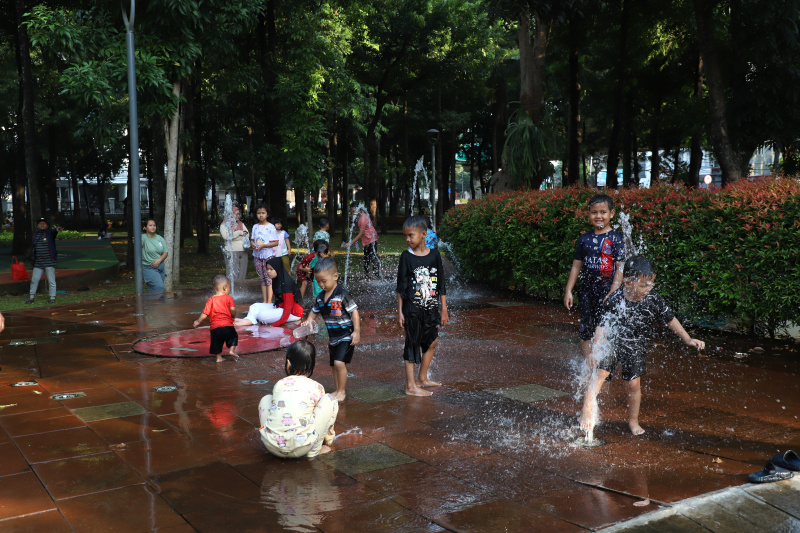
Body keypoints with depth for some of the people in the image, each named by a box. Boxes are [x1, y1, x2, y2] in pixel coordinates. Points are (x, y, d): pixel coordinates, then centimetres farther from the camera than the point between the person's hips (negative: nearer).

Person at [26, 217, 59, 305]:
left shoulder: (50, 233, -4)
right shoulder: (35, 234, 11)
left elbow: (53, 232, -28)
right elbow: (34, 247, 21)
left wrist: (57, 230, -51)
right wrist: (32, 256, 16)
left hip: (49, 262, -5)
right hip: (38, 262, 5)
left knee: (51, 280, -1)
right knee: (34, 279, 9)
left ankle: (52, 298, 6)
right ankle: (32, 297, 21)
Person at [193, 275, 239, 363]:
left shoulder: (210, 300, 4)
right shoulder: (229, 298, -2)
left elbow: (205, 314, 1)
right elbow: (233, 310, -14)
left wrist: (198, 321, 16)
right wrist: (233, 317, 7)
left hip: (215, 327, 2)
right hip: (227, 326, -1)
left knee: (216, 342, 16)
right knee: (234, 336, 21)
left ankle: (219, 357, 18)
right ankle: (231, 350, 7)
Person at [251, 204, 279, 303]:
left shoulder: (271, 227, -6)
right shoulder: (255, 227, 10)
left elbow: (276, 242, -9)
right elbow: (252, 239, 16)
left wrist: (263, 245, -19)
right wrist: (253, 244, -7)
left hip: (268, 255, -5)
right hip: (257, 255, 5)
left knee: (268, 278, -6)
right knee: (262, 278, 9)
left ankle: (269, 301, -4)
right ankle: (264, 300, 14)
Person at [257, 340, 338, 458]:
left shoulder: (279, 384, 16)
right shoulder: (317, 387, 11)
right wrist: (328, 441, 47)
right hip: (300, 449, -3)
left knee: (266, 399, 30)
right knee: (330, 400, 16)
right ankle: (314, 450, 15)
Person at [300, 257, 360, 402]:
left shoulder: (342, 295, -17)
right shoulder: (320, 297, 4)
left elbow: (354, 312, -15)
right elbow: (314, 311, 18)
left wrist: (357, 332, -18)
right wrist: (308, 321, -2)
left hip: (346, 335, -7)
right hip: (333, 336, 8)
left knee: (339, 362, -17)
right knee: (334, 365, 14)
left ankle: (341, 391, -2)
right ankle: (337, 391, 27)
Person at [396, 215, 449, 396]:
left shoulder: (434, 255, 0)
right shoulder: (406, 256, -6)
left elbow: (441, 284, 5)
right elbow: (401, 286, -4)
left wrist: (444, 310, 6)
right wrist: (399, 311, -6)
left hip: (431, 308, 4)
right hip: (412, 308, -4)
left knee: (432, 342, 13)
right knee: (412, 344, 1)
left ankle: (422, 378, 30)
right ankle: (410, 386, 8)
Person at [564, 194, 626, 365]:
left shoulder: (615, 238, -4)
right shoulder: (585, 239, 7)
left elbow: (621, 268, -8)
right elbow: (576, 266, 12)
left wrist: (612, 294, -15)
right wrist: (568, 291, 7)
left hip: (607, 291, -4)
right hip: (587, 291, 4)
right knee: (586, 332, 7)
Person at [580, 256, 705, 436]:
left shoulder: (653, 299, -11)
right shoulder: (614, 300, -20)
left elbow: (670, 319, 2)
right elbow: (603, 326, -14)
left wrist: (688, 339, 5)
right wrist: (595, 350, -18)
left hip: (635, 347, 2)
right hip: (612, 342, -2)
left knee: (634, 383, 3)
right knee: (600, 373, -19)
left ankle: (633, 420, 22)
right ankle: (587, 411, -15)